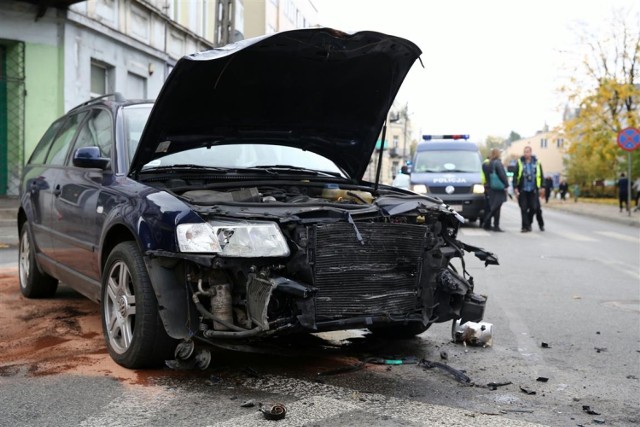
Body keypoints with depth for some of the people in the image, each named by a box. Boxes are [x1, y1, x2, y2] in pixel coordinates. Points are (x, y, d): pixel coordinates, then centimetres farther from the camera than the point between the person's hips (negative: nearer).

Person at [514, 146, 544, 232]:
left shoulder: (537, 163, 4)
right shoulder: (519, 163, 1)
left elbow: (541, 176, 8)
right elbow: (515, 176, -1)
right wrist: (515, 188, -8)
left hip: (533, 190, 1)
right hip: (522, 190, 0)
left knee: (535, 208, -1)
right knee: (524, 209, 0)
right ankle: (525, 226, 6)